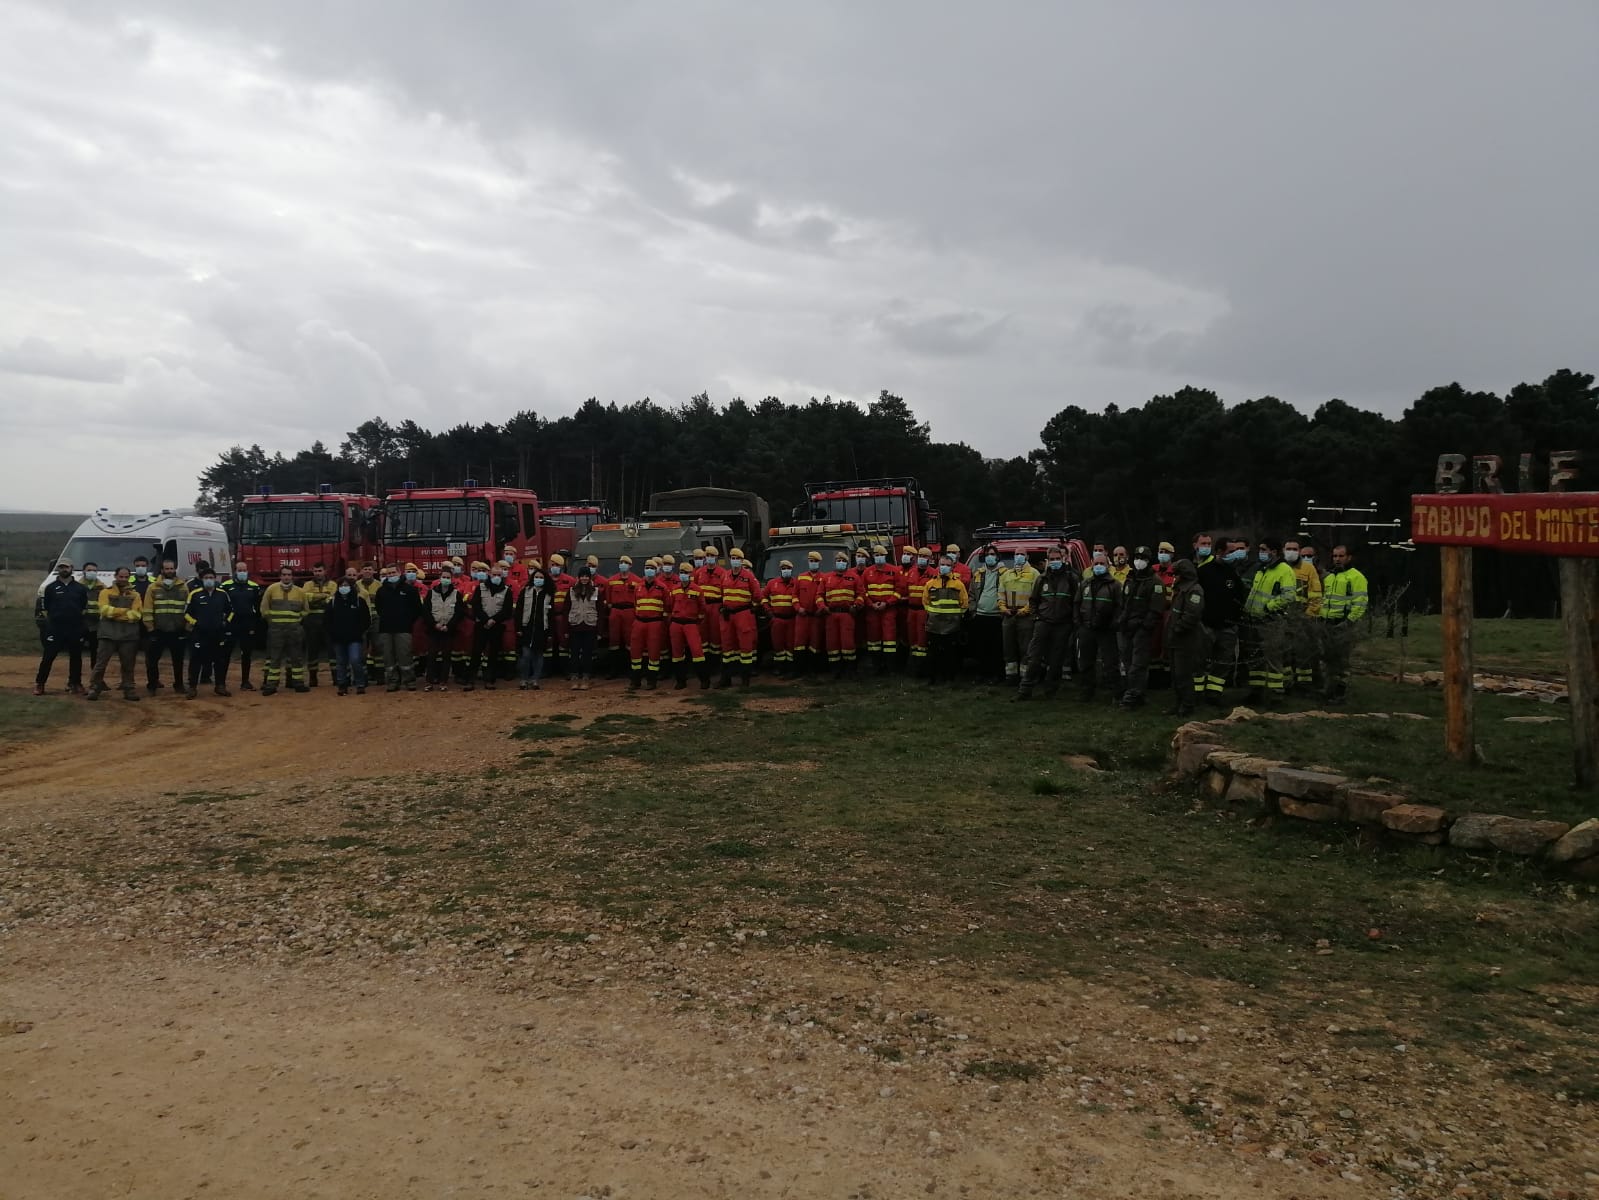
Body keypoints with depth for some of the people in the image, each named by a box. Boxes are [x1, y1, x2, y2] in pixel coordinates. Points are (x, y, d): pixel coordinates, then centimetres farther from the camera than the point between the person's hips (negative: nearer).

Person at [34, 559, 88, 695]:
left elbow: (85, 607, 13)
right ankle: (39, 684, 3)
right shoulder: (51, 587, 5)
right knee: (48, 657, -2)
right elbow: (44, 608, 7)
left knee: (76, 657, 7)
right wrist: (50, 619, 2)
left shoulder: (80, 588, 8)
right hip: (55, 628, -2)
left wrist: (80, 618, 4)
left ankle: (75, 683, 17)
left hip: (76, 628, 2)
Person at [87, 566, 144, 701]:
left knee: (128, 665, 6)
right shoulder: (106, 592, 7)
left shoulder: (134, 594, 10)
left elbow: (136, 614, -3)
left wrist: (115, 613, -11)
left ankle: (128, 690, 13)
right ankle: (94, 689, 6)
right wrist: (125, 611, -13)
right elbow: (105, 610, -9)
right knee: (101, 663, -2)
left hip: (128, 634, 1)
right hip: (109, 633, -1)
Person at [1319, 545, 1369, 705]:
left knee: (1341, 659, -3)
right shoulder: (1329, 576, 19)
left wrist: (1349, 621, -18)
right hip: (1327, 624, 8)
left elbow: (1360, 602, -14)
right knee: (1327, 658, 11)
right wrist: (1322, 616, 16)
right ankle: (1328, 690, 19)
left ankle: (1341, 693, 3)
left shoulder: (1355, 577, -7)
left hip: (1343, 625, -8)